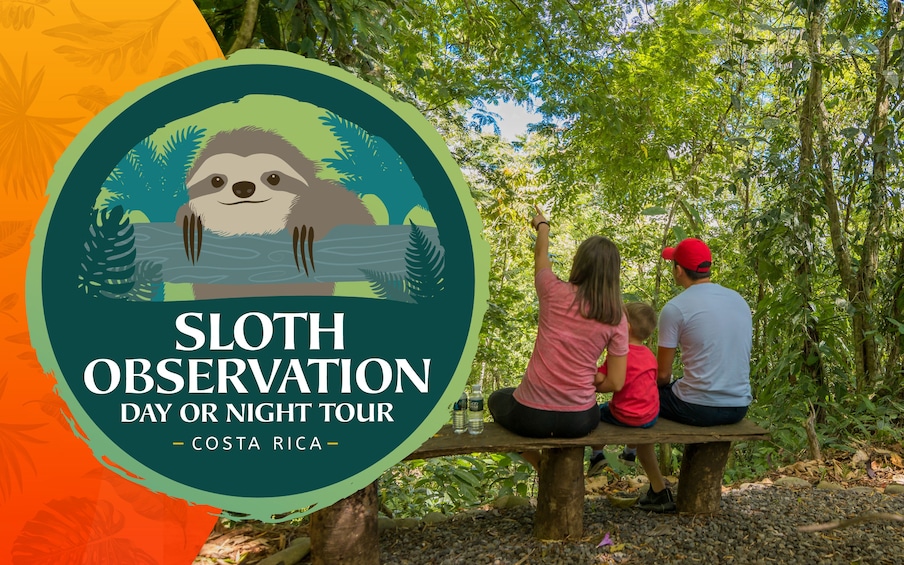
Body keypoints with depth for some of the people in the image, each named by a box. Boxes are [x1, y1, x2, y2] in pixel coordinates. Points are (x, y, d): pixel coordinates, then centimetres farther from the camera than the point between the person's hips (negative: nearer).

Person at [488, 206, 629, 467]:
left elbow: (540, 255, 13)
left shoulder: (555, 293, -10)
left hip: (530, 416, -2)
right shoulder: (616, 318, -6)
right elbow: (616, 382, -4)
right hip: (578, 422, 3)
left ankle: (542, 465, 20)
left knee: (497, 399, 33)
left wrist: (542, 226, 34)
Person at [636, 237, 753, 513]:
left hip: (698, 408, -7)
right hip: (739, 407, 7)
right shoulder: (740, 300, 7)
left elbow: (662, 374, -8)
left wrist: (665, 385, 16)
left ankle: (658, 492, 20)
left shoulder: (675, 308, -12)